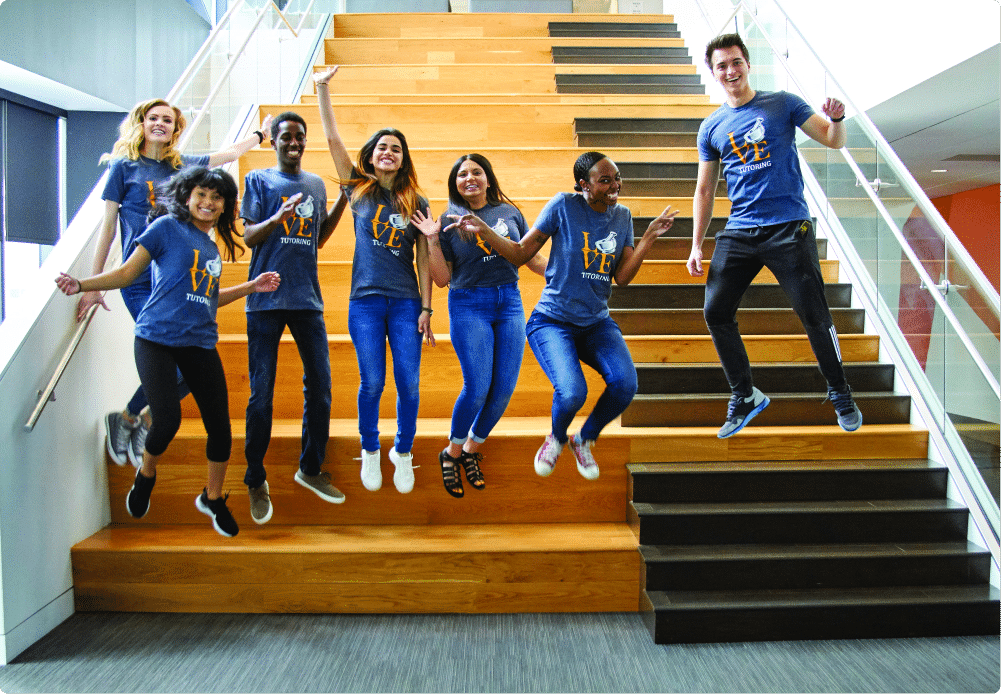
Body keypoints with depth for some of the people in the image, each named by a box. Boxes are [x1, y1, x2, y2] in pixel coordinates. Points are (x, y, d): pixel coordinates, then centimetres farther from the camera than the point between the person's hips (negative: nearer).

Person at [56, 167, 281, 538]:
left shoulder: (212, 248, 17)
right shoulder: (167, 227, 0)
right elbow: (127, 273, -1)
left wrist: (251, 286, 20)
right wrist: (82, 284, -13)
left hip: (200, 344, 5)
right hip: (156, 339, -5)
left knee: (220, 425, 2)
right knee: (167, 419, -17)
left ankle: (212, 498, 26)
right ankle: (146, 475, 18)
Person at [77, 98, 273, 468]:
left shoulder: (183, 165, 14)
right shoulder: (124, 166, 4)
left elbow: (231, 152, 32)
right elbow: (108, 227, 5)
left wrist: (261, 133, 43)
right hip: (140, 281, -5)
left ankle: (145, 422, 22)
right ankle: (124, 420, 12)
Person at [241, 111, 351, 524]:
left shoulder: (316, 184, 17)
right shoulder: (259, 180, 5)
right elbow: (248, 236, -2)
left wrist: (343, 201, 13)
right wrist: (279, 217, -21)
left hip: (307, 298, 4)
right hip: (266, 298, -4)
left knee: (320, 385, 4)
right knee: (261, 393, -1)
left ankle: (310, 469, 20)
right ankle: (256, 482, 13)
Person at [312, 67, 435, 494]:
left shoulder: (416, 202, 8)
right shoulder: (359, 189, 8)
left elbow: (424, 260, 6)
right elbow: (332, 139, 1)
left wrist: (426, 308, 1)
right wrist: (322, 88, -3)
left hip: (406, 302, 1)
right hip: (365, 299, -1)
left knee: (409, 383, -1)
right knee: (372, 383, 1)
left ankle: (403, 453, 19)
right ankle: (369, 452, 22)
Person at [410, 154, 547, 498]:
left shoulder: (510, 212, 11)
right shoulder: (449, 220, 5)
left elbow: (533, 259, 18)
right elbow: (442, 279, 3)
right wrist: (433, 240, -7)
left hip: (510, 302, 3)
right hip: (469, 305, -3)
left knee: (504, 389, -1)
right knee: (477, 387, -12)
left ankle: (471, 450, 21)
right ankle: (451, 452, 13)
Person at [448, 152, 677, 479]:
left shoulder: (623, 216, 8)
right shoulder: (563, 206, -5)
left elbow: (622, 277, 3)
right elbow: (521, 254, -2)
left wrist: (650, 236, -3)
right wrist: (482, 229, -13)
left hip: (597, 323, 4)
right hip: (552, 321, -4)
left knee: (625, 385, -22)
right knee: (572, 392, -28)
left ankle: (584, 440, 11)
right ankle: (556, 438, 12)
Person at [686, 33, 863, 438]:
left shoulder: (783, 104, 5)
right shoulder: (712, 128, 11)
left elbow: (834, 141, 4)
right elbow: (704, 191, 14)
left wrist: (836, 119, -20)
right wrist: (696, 246, 9)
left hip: (789, 228, -3)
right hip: (738, 233, 3)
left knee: (815, 317, -3)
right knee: (716, 313, -3)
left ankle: (841, 395, 19)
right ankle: (744, 398, 13)